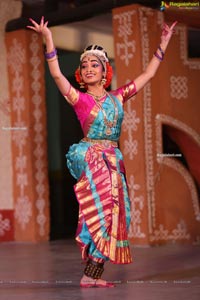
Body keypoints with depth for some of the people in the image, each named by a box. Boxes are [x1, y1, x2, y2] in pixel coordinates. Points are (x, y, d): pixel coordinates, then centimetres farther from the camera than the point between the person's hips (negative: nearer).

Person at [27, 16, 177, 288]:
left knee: (110, 213, 1)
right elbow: (56, 74, -14)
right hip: (91, 159, -5)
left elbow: (148, 74, 17)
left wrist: (164, 43, 17)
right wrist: (48, 39, -21)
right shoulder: (80, 99, 0)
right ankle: (91, 275, -6)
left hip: (113, 161, 5)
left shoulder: (117, 97, 11)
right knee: (102, 211, -11)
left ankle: (93, 274, 5)